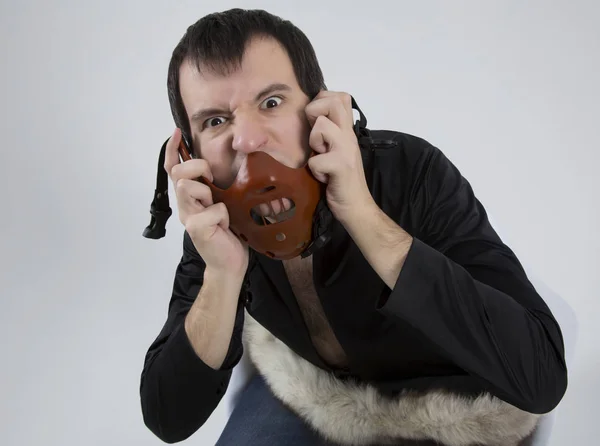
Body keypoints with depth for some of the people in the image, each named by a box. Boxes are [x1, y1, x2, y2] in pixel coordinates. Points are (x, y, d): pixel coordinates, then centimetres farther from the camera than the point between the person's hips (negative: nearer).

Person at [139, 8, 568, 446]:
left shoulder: (413, 171, -31)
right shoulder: (215, 218, -19)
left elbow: (542, 375, -39)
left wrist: (363, 215, -45)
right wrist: (223, 275, -38)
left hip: (450, 406, -2)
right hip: (311, 383, 3)